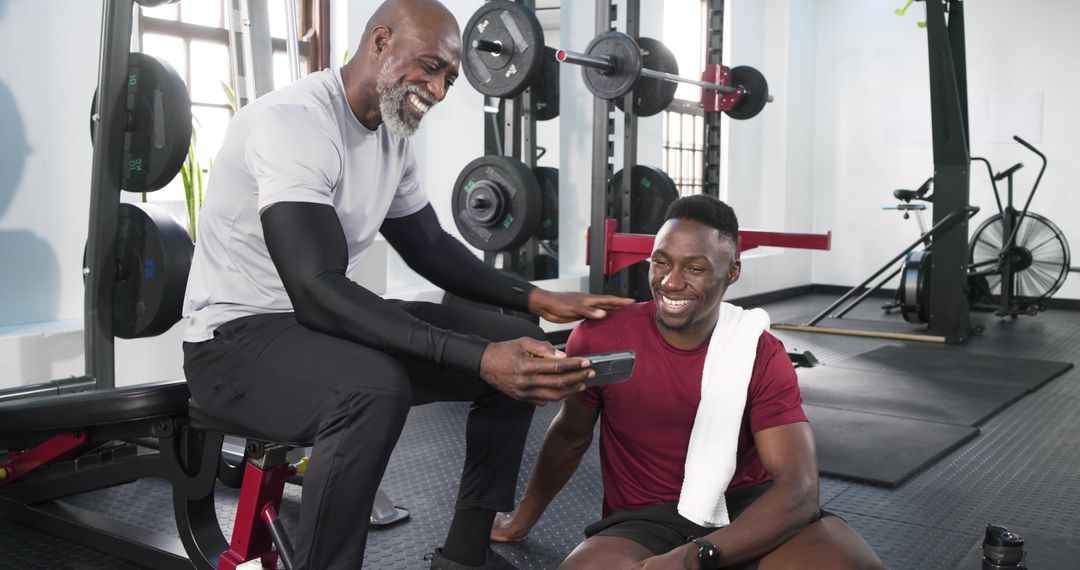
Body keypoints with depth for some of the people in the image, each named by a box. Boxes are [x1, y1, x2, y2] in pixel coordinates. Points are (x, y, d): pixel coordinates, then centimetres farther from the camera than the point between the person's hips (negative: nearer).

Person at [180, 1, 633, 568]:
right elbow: (317, 292, -33)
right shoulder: (294, 120, -23)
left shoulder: (391, 135, 5)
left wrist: (538, 298, 0)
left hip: (323, 319, 9)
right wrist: (478, 359, -39)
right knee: (375, 388, -40)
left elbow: (431, 248, 14)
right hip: (237, 336, -8)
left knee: (517, 344, 0)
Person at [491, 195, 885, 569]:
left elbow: (799, 488, -20)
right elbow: (570, 435, 8)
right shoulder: (599, 339, -11)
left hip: (744, 506, 1)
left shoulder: (763, 356, -11)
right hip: (644, 521, -1)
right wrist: (523, 519, 23)